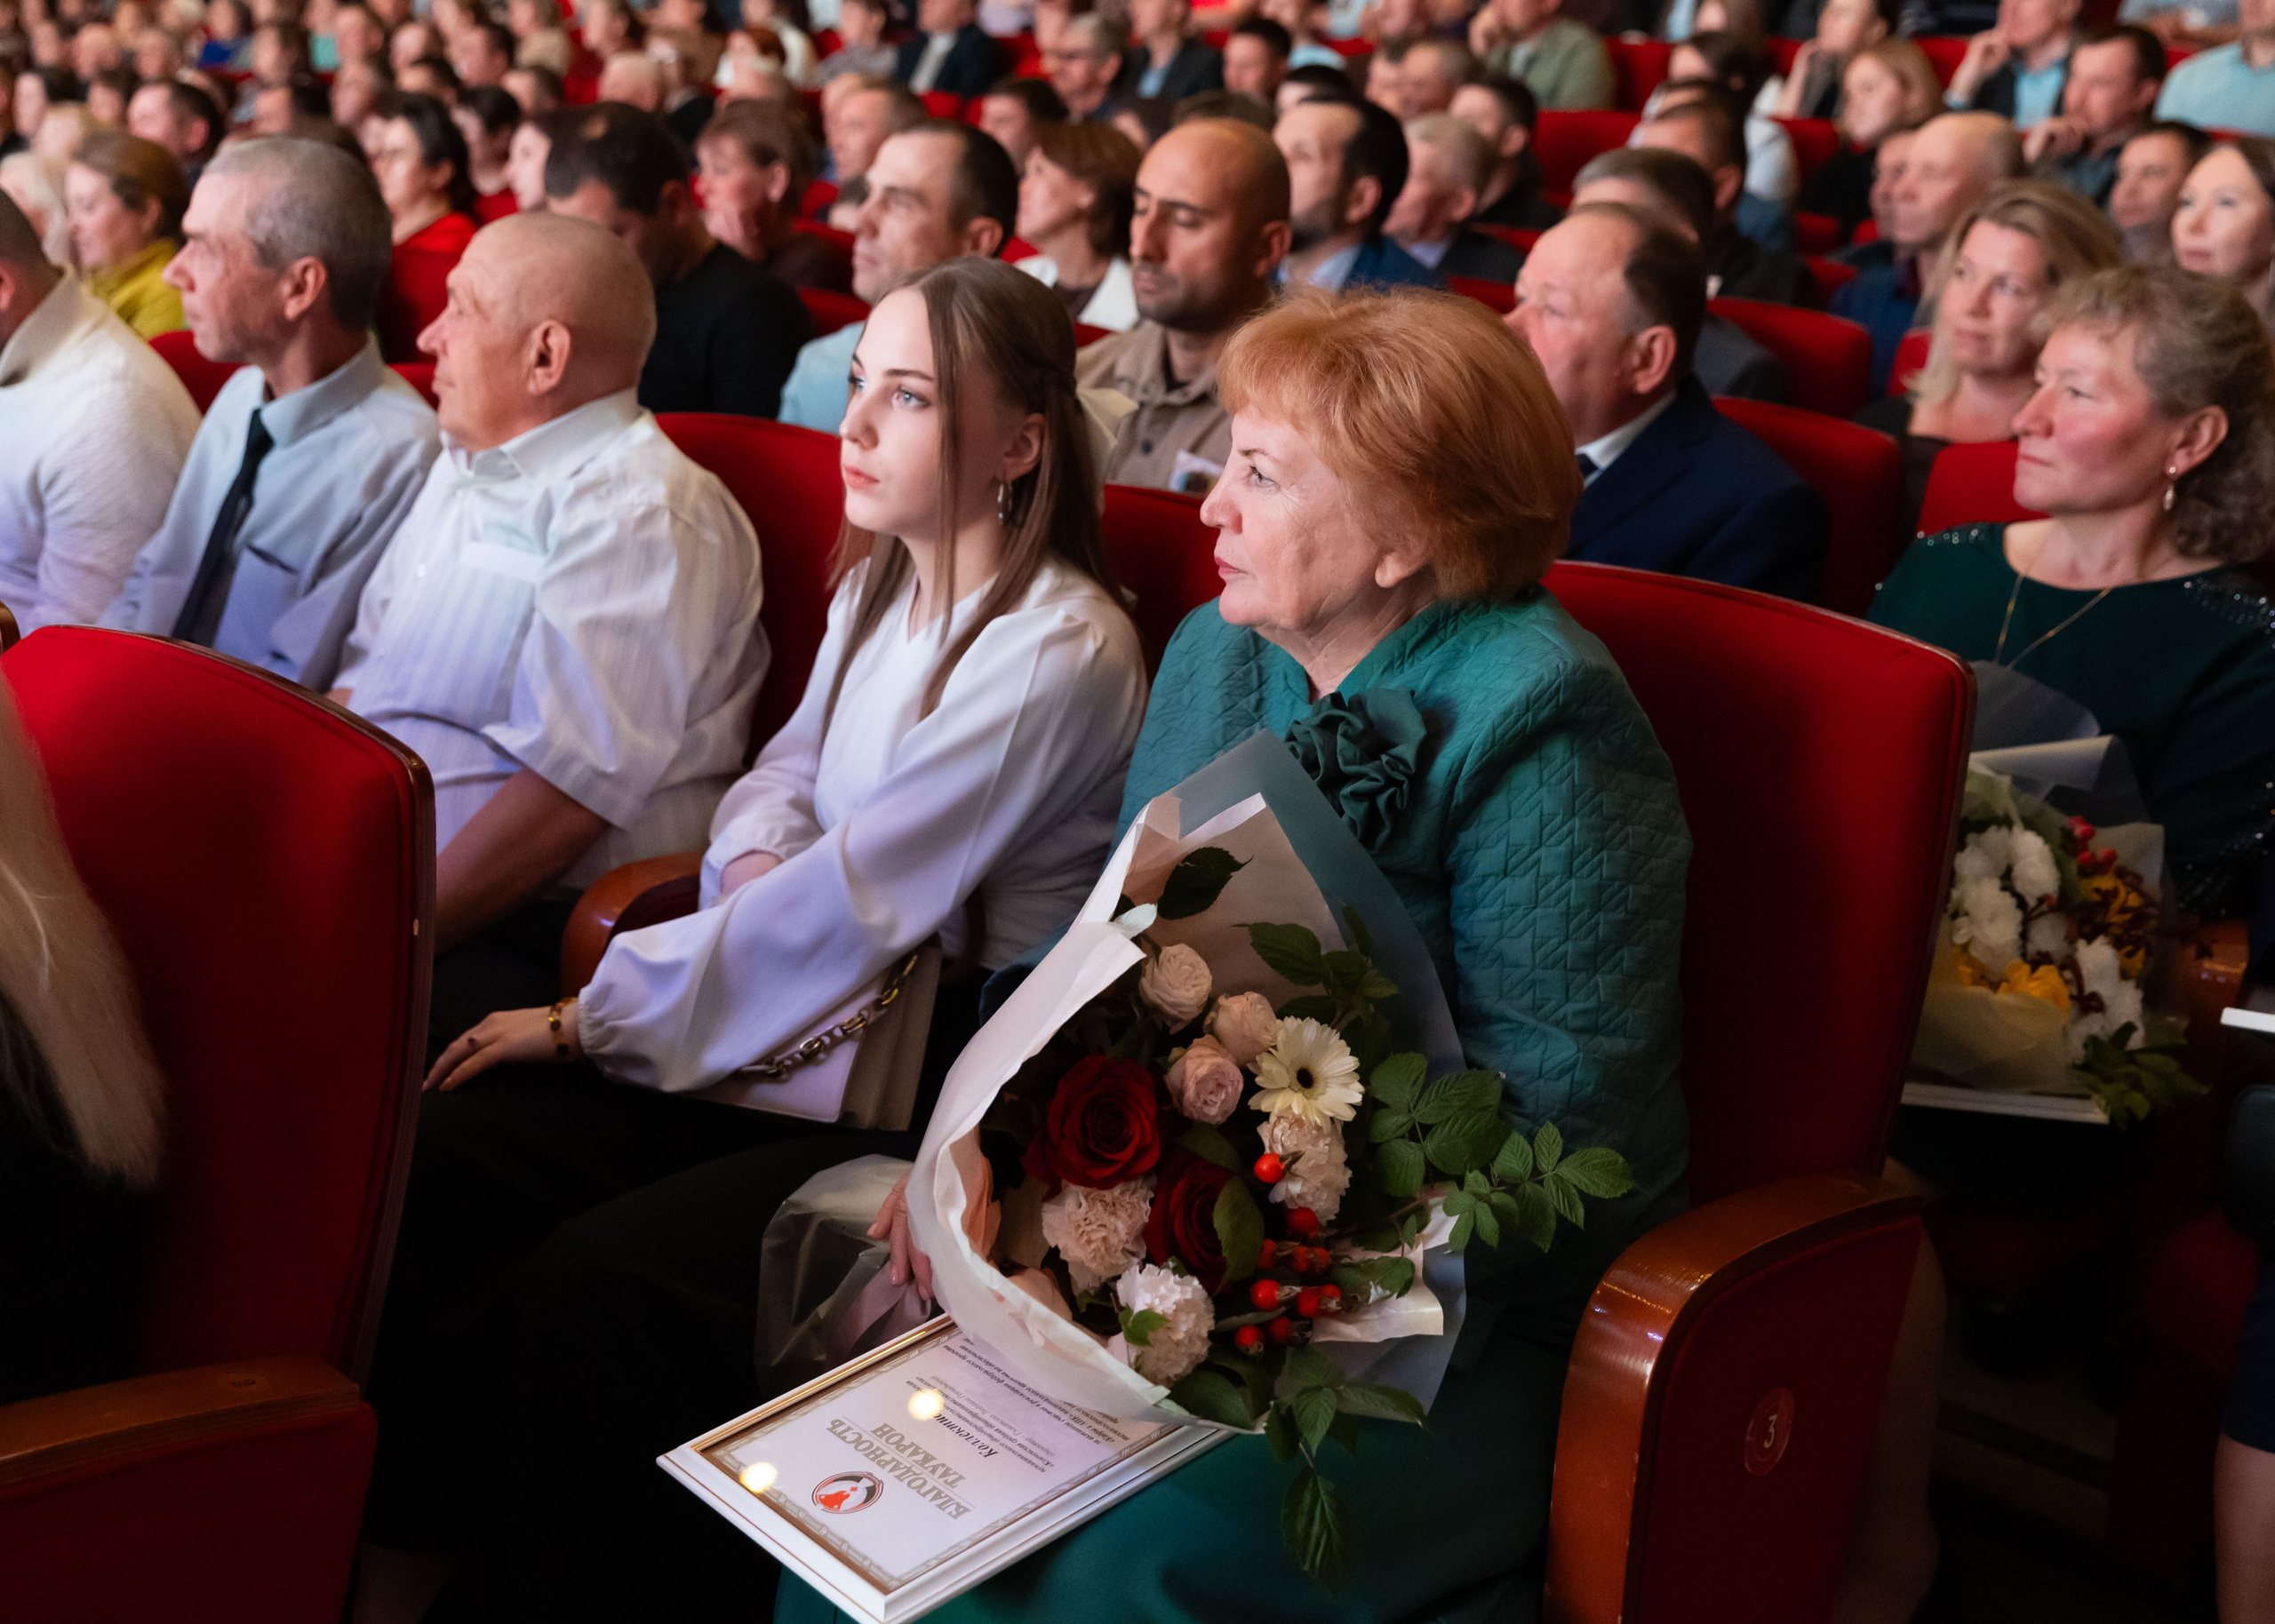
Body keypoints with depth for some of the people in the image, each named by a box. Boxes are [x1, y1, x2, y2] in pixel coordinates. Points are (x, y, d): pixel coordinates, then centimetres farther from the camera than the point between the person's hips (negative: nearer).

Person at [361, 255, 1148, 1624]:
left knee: (591, 1284, -27)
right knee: (430, 1160, -11)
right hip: (792, 1034, 8)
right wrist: (757, 851, -3)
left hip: (940, 1094, -8)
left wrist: (594, 1016, -13)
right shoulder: (879, 586, 10)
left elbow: (857, 900, -20)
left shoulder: (1060, 650, -17)